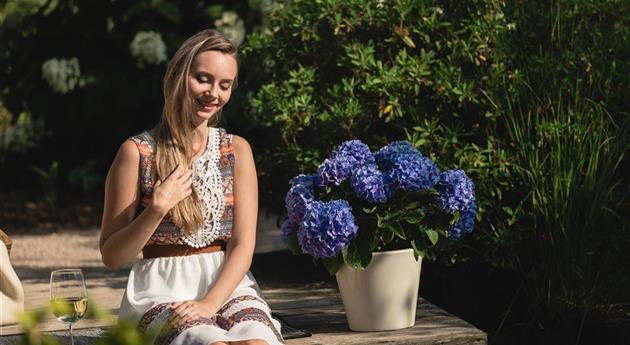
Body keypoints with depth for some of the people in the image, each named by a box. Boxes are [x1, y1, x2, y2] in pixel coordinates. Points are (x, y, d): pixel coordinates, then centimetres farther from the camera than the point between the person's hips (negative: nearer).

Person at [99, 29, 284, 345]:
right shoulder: (137, 152, 0)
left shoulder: (236, 150, 9)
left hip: (227, 284, 3)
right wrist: (158, 209, -14)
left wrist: (211, 303, -15)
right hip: (161, 291, -2)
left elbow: (243, 243, 1)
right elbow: (111, 257, 1)